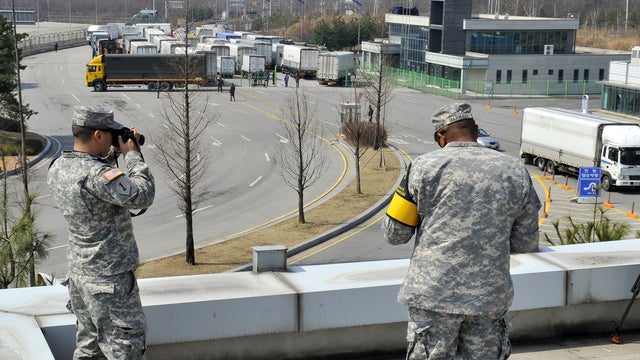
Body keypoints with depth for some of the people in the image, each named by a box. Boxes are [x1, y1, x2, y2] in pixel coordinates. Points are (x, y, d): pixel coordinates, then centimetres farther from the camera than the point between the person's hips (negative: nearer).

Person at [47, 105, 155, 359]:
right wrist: (132, 155, -15)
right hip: (109, 279, -9)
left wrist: (114, 153, 6)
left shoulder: (58, 168, 1)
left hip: (79, 274, 9)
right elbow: (143, 196, -26)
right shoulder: (95, 175, -27)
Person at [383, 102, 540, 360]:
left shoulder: (424, 166, -4)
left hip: (433, 293, -2)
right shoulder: (515, 171, 3)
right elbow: (526, 243, 7)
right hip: (490, 297, 2)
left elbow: (394, 235, 0)